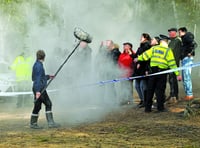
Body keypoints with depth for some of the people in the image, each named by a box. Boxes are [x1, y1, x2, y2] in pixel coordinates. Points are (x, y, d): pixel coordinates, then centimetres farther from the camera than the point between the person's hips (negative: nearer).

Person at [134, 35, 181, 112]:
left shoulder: (154, 48, 7)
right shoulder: (168, 50, -3)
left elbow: (146, 54, 16)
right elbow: (172, 63, -6)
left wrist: (138, 59, 35)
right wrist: (177, 74, -4)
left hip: (153, 70, 3)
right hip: (162, 72, -3)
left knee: (150, 90, 10)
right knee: (160, 90, 3)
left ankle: (147, 108, 14)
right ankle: (160, 107, 3)